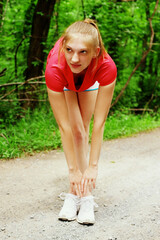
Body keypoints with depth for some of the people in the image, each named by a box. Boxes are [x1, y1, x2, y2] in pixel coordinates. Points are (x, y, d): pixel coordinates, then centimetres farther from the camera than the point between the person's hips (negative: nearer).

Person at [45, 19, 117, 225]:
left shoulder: (106, 67, -43)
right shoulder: (55, 69, -44)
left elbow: (99, 123, -37)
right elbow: (64, 126, -38)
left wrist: (92, 166, -35)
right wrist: (73, 169, -34)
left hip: (90, 80, 1)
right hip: (64, 83, -1)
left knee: (82, 130, -1)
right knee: (76, 131, -12)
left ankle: (76, 192, 5)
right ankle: (84, 195, -7)